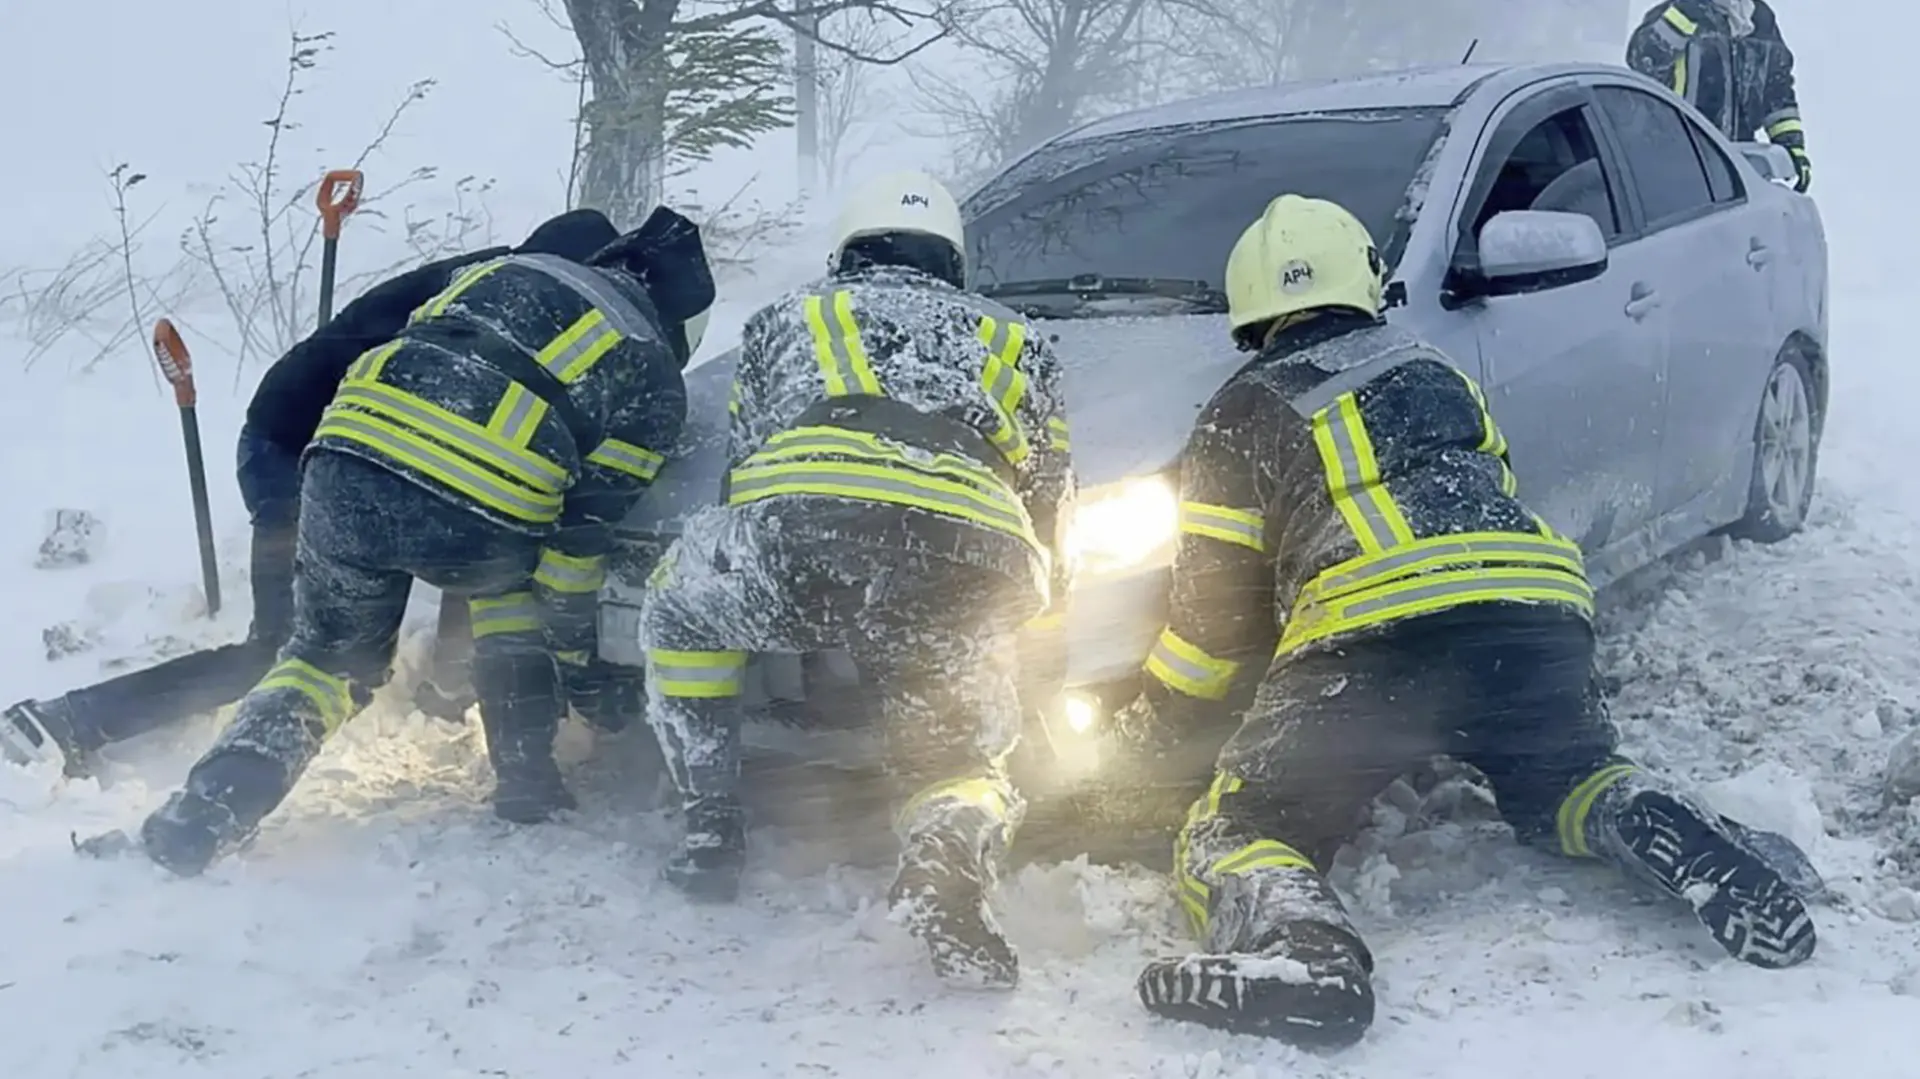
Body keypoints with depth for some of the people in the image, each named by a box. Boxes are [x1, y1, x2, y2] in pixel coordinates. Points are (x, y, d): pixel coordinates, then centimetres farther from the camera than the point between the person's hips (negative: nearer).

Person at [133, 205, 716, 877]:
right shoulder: (654, 381, 18)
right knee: (514, 582, 32)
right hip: (477, 522, -3)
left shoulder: (511, 269, 30)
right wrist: (578, 651, 22)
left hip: (345, 472, 3)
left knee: (330, 655, 24)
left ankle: (208, 809, 6)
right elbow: (585, 531, 13)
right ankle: (526, 785, 27)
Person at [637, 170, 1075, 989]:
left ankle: (710, 829, 23)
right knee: (962, 758, 20)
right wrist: (1038, 605, 52)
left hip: (802, 530, 0)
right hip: (969, 577, 1)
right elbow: (1051, 506, 34)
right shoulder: (1013, 340, 37)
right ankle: (950, 853, -16)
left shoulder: (787, 316, 35)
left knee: (679, 605, 31)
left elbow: (739, 470, 35)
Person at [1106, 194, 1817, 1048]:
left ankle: (1295, 941, -31)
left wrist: (1141, 741, 25)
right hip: (1538, 611, 5)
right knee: (1566, 785, 30)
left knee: (1235, 835, 4)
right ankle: (1678, 843, -3)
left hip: (1368, 642, -4)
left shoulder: (1243, 416, 16)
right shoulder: (1435, 374, 30)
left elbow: (1212, 612, 14)